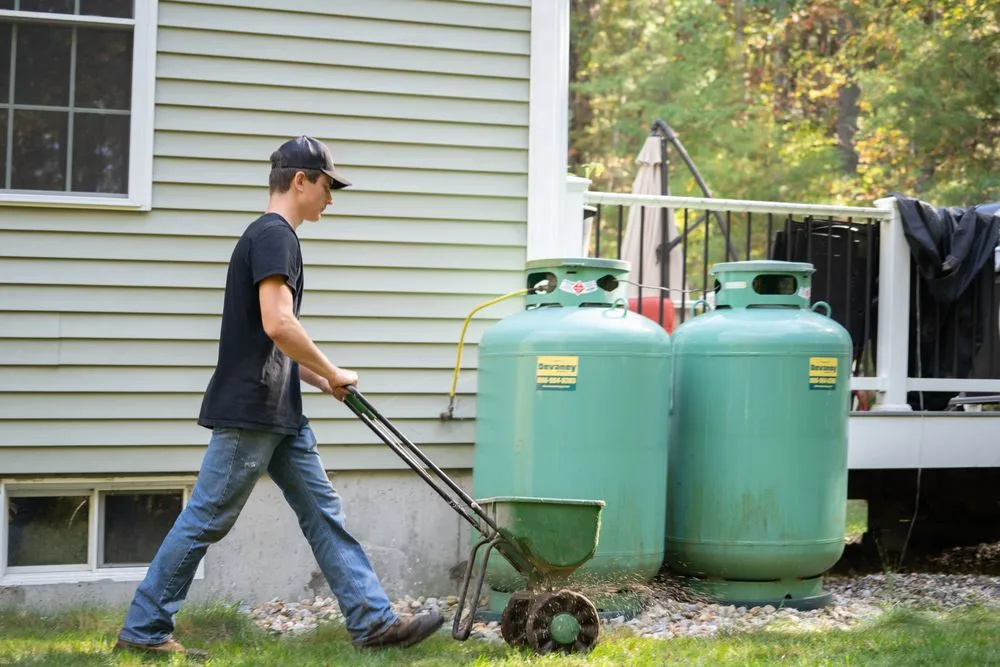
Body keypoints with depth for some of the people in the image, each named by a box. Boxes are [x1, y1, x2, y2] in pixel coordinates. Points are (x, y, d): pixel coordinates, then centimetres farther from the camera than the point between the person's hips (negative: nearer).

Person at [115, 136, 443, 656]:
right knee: (205, 521, -2)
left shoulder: (273, 237, 18)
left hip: (279, 415, 10)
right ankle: (142, 628, 7)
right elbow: (278, 324, -25)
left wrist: (320, 380, 15)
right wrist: (333, 373, -12)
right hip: (249, 412, -10)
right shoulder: (273, 235, -13)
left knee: (323, 513, 7)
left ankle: (373, 621, 9)